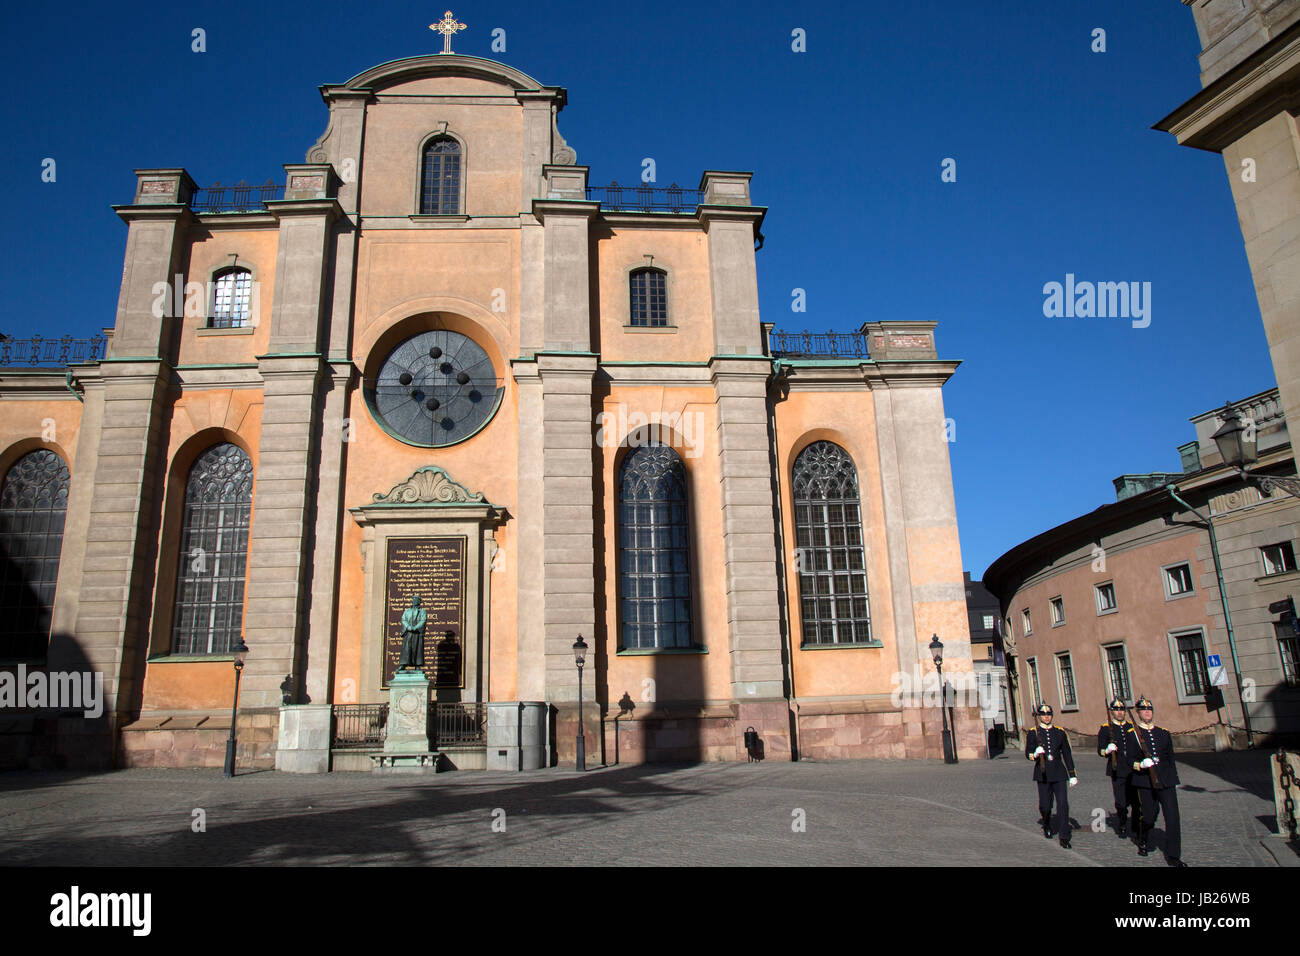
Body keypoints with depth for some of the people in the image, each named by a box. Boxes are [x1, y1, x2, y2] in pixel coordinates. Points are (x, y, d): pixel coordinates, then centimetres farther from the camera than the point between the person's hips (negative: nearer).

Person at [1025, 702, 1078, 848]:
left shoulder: (1060, 732, 8)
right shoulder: (1033, 733, 2)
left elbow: (1067, 754, 11)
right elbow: (1028, 753, 0)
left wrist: (1072, 774, 8)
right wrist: (1035, 754, -24)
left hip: (1059, 773, 1)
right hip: (1042, 774, -1)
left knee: (1063, 804, -8)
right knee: (1045, 805, 3)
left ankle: (1064, 837, -2)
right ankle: (1046, 825, 34)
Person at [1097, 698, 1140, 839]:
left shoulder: (1132, 727, 12)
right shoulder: (1105, 729, 1)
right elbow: (1100, 750, -2)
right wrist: (1107, 751, -23)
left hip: (1134, 770, 3)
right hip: (1118, 772, -3)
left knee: (1136, 801, 1)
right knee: (1121, 803, -1)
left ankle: (1137, 829, 19)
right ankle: (1122, 828, 19)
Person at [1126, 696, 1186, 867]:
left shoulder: (1164, 733, 12)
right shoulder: (1132, 734, 1)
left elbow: (1171, 758, 17)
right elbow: (1130, 760, 0)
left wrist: (1174, 779, 17)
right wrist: (1141, 764, -20)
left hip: (1166, 781, 3)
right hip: (1145, 782, -3)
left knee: (1172, 816, -5)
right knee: (1149, 816, 3)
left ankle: (1173, 856, 1)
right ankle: (1143, 843, 32)